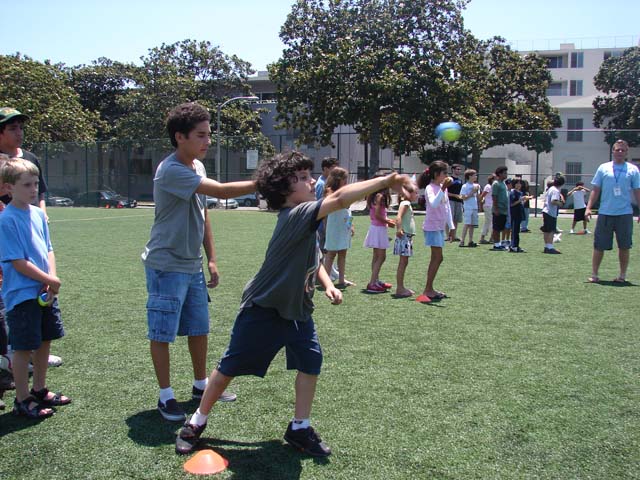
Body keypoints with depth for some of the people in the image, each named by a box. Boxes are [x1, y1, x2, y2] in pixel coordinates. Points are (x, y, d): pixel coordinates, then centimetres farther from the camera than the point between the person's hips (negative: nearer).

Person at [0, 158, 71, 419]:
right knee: (23, 348, 2)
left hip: (45, 292, 7)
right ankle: (22, 400, 17)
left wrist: (51, 280, -4)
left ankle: (39, 390, 34)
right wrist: (51, 280, -13)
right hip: (22, 295, -7)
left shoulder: (38, 214, 7)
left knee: (45, 341, 17)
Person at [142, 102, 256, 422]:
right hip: (166, 266, -8)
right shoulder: (171, 171, -20)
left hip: (192, 265, 8)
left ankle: (201, 385, 30)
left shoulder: (198, 167, 8)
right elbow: (222, 191, -30)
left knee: (199, 328, 15)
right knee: (162, 333, 3)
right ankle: (166, 396, 15)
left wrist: (211, 259, 14)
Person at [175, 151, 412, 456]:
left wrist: (327, 284, 1)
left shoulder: (305, 222, 0)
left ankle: (300, 428, 17)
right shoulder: (295, 216, -26)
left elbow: (313, 260, 18)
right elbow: (339, 198, -39)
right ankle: (197, 422, 27)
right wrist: (386, 181, -39)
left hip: (297, 310, 8)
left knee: (311, 362, 0)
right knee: (230, 367, 7)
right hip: (262, 311, -8)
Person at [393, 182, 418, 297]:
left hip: (408, 236, 10)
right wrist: (399, 229, -33)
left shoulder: (407, 203, 17)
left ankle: (401, 287, 18)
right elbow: (398, 217, -26)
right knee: (403, 262, -8)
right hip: (404, 236, -10)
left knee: (404, 262, 12)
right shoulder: (405, 203, -13)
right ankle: (399, 289, -6)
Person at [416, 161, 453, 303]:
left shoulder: (443, 188, 13)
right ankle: (427, 290, -5)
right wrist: (443, 189, -40)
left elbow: (447, 207, 20)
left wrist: (451, 226, 20)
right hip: (432, 227, -9)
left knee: (436, 259, 11)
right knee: (438, 258, -10)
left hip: (440, 227, 9)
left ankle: (429, 289, 17)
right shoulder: (430, 188, -14)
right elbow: (433, 204, -34)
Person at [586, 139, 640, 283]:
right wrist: (589, 208, -1)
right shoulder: (603, 168, 7)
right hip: (605, 213, 0)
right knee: (599, 246, 2)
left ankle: (622, 275, 17)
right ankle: (594, 274, 12)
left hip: (625, 214, 0)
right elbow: (596, 190, 8)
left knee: (624, 246, 5)